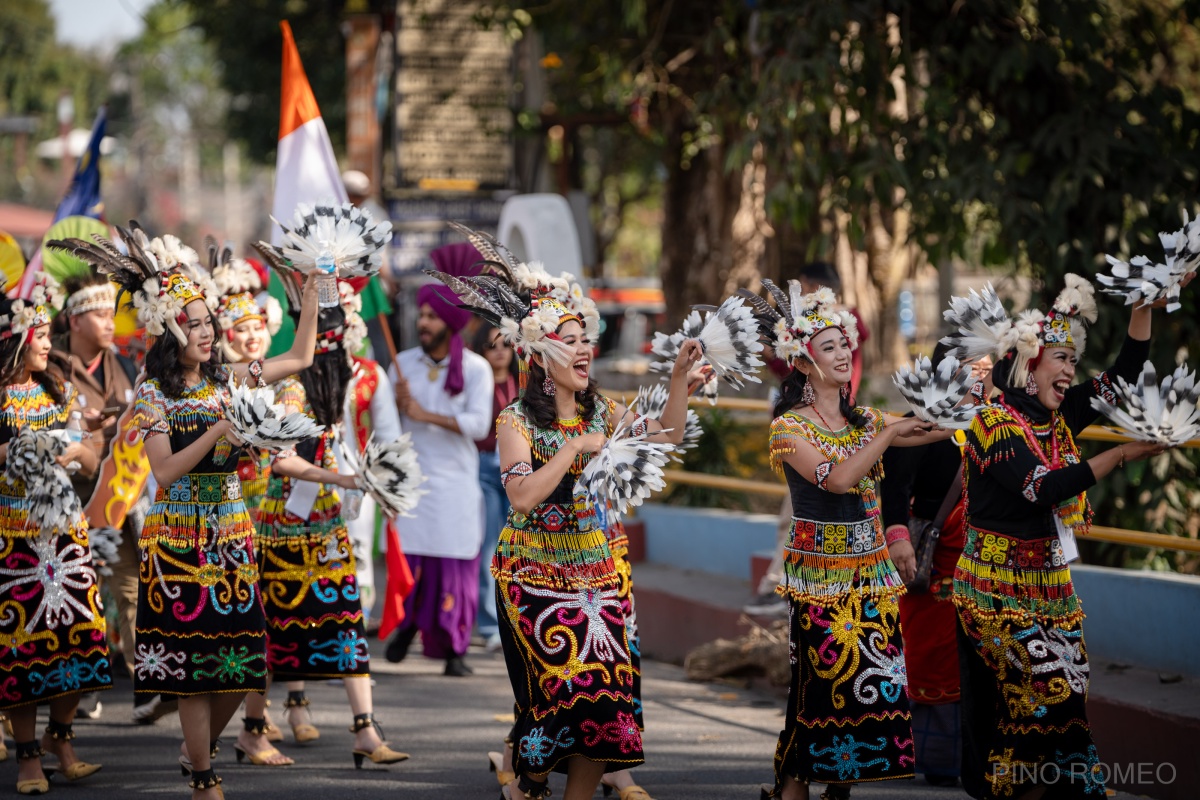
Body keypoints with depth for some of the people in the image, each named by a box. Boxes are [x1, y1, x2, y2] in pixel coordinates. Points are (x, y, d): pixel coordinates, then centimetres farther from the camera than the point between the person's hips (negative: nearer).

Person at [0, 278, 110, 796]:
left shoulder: (59, 393, 10)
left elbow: (93, 462, 12)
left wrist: (76, 450, -8)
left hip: (65, 529, 5)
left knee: (80, 634, 0)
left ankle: (59, 738, 17)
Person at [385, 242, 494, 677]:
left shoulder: (475, 369, -2)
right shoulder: (404, 363, 6)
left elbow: (479, 424, -13)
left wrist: (425, 415, -17)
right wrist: (399, 400, -16)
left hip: (455, 481, -2)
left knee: (455, 564, -4)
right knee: (408, 559, -3)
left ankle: (453, 649, 2)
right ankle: (406, 627, 20)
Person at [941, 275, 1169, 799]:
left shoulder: (1057, 419, 8)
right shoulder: (994, 425, -13)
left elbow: (1121, 377, 10)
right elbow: (1046, 489, -24)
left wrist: (1145, 306, 1)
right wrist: (1122, 455, -23)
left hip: (1052, 588, 7)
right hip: (999, 589, -7)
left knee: (1065, 701, 2)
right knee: (1046, 698, -12)